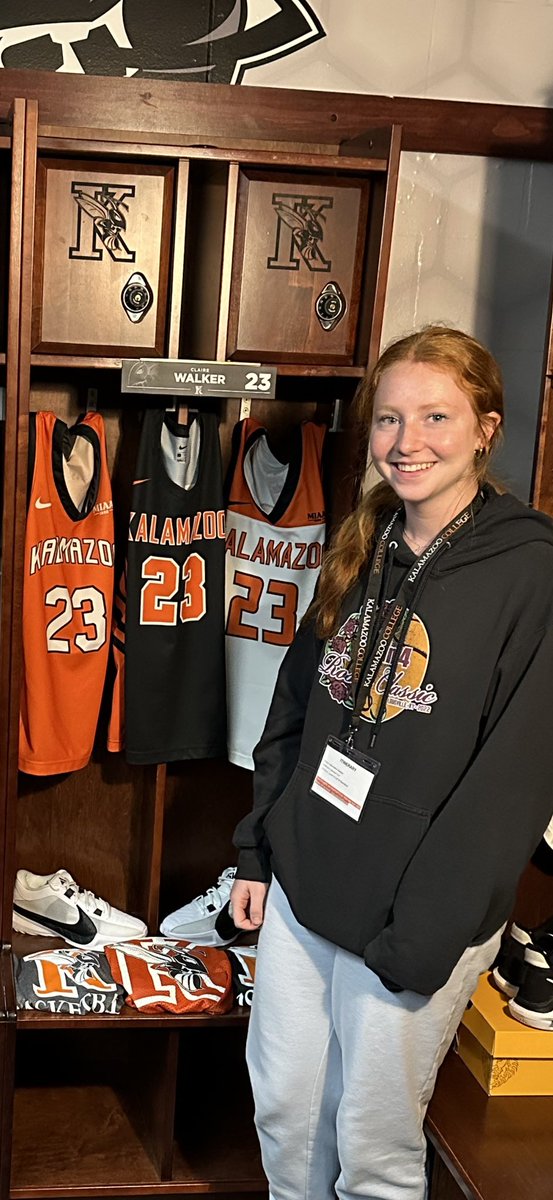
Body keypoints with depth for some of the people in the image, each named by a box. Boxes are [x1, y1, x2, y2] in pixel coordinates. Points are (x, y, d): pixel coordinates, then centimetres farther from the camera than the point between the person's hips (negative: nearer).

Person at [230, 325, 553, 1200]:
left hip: (412, 920, -5)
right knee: (282, 1109, 19)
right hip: (300, 888, 6)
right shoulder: (362, 553, 5)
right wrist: (258, 851, 9)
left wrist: (421, 939, -18)